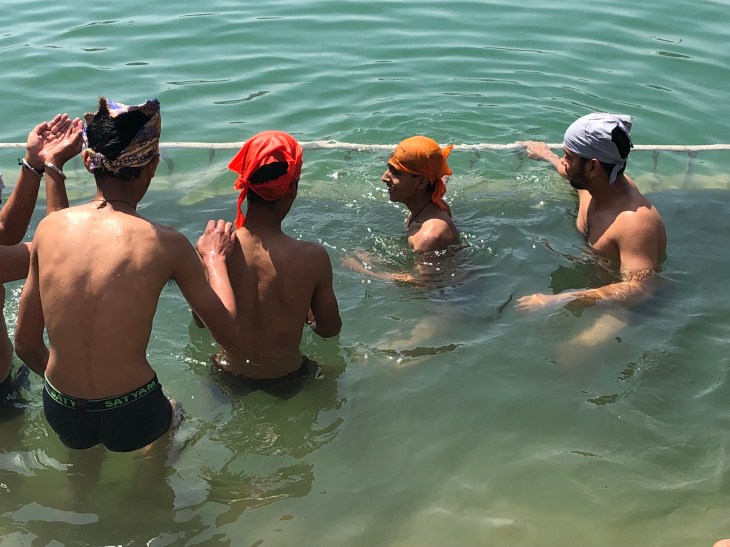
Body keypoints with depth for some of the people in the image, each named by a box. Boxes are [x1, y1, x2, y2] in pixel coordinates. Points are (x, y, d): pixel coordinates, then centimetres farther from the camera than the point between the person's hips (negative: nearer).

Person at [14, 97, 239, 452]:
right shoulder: (165, 244, -18)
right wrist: (214, 257, 8)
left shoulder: (49, 227, -8)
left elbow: (26, 345, 1)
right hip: (132, 420, -3)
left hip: (60, 417, 3)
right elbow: (228, 333, -6)